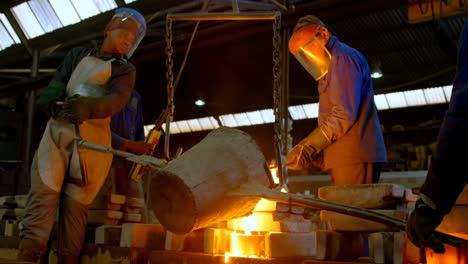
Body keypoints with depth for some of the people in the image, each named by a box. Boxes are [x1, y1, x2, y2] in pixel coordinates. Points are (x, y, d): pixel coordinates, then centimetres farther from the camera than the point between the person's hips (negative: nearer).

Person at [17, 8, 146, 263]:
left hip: (92, 140, -1)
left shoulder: (125, 69, 15)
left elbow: (118, 98, -7)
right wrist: (54, 103, -15)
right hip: (57, 131, 2)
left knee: (75, 205, -9)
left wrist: (89, 107, -29)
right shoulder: (78, 54, 24)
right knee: (43, 193, -14)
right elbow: (56, 84, 9)